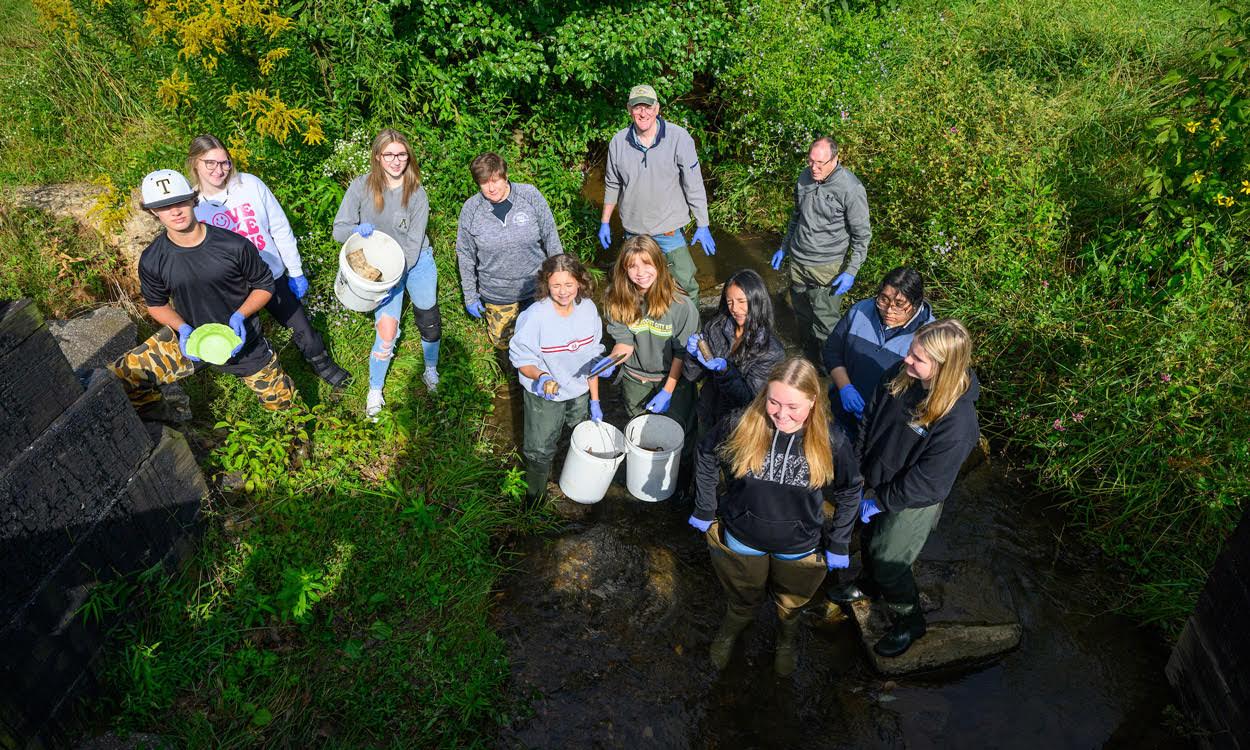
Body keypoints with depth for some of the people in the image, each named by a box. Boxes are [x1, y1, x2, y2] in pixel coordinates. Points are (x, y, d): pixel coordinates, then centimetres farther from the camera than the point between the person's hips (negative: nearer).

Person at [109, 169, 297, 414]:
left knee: (282, 403, 10)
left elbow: (264, 285, -7)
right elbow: (156, 304, 2)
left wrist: (240, 315, -24)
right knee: (120, 377, -11)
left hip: (241, 340, -1)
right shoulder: (152, 261, -14)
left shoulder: (234, 245, -21)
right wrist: (183, 329, -18)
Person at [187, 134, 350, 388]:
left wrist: (295, 272, 0)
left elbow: (281, 230, -3)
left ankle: (321, 363, 42)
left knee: (301, 327, 15)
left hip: (273, 276, 1)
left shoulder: (250, 184, -11)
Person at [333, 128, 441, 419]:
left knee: (430, 323, 9)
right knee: (387, 333, -8)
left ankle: (431, 371, 39)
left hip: (417, 262, 1)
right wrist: (358, 229, -33)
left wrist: (394, 277, -24)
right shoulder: (361, 187, -14)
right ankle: (375, 390, 16)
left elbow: (414, 243, -15)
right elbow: (339, 230, -10)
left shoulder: (416, 192, -14)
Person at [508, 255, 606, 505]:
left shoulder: (588, 308, -13)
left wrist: (595, 400, 2)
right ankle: (535, 498, 38)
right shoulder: (535, 316, -27)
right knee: (540, 451, 10)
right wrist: (541, 378, -37)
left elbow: (591, 357, -2)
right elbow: (521, 359, -16)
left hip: (580, 392, 4)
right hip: (543, 395, -4)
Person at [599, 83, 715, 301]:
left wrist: (702, 226, -9)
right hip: (633, 230, 3)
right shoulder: (618, 142, -4)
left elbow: (694, 185, -9)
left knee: (686, 285, 1)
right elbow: (612, 185, 10)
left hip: (670, 229, -3)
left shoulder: (679, 138, -13)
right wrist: (605, 223, 13)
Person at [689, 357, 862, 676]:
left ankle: (787, 640, 64)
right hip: (741, 541, 0)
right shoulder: (739, 425, -26)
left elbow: (849, 493, -6)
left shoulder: (831, 443, -24)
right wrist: (705, 509, -2)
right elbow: (706, 457, -7)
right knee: (742, 602, 28)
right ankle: (730, 632, 63)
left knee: (790, 606, 30)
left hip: (799, 550, 1)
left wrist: (838, 544, -3)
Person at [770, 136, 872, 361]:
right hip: (797, 261, 6)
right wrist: (784, 247, 20)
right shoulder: (804, 177, 0)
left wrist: (851, 272, -16)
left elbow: (862, 235, -11)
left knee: (825, 322, -4)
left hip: (827, 268, -6)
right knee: (802, 315, 18)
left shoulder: (851, 189, -18)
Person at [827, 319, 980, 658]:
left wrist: (880, 502, -16)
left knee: (889, 561, 13)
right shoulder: (899, 375, -19)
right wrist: (859, 468, 0)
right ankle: (869, 584, 61)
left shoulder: (957, 421, -37)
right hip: (877, 483, 6)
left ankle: (909, 621, 44)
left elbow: (925, 483, -27)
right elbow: (871, 419, -2)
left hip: (914, 503, -6)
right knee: (869, 541, 29)